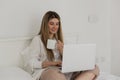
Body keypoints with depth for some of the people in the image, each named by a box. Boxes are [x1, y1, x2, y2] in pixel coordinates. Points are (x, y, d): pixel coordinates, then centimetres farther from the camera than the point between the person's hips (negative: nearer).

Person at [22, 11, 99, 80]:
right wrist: (53, 63, -15)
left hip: (65, 72, 6)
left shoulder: (59, 40, 25)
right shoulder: (37, 39, 8)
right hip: (46, 71, -6)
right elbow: (30, 63, -5)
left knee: (94, 68, -19)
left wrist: (62, 50, -2)